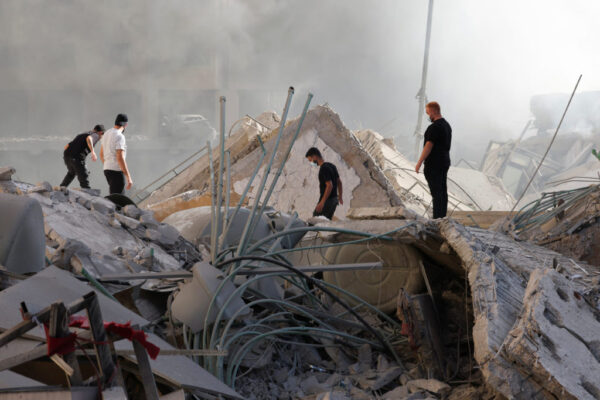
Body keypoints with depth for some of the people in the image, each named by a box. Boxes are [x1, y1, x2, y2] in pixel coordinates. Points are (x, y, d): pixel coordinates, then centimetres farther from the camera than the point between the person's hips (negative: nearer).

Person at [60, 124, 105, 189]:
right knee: (84, 178, -4)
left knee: (72, 172, 34)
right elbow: (88, 138, -20)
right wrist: (93, 152, -27)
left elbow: (66, 147, 28)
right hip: (77, 158, -8)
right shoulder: (95, 135, 6)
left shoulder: (81, 135, 30)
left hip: (66, 155, 8)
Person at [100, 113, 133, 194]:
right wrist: (129, 178, -23)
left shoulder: (107, 134, 12)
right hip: (117, 172, -9)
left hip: (107, 170, 9)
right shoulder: (119, 137, -17)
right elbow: (120, 158, -24)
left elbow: (101, 154, 22)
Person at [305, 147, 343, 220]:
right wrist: (340, 196, 30)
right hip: (334, 199, 10)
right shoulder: (331, 166, 11)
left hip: (327, 200, -10)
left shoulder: (324, 169, -19)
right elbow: (339, 182, 19)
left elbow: (329, 186, -26)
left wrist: (322, 202, -26)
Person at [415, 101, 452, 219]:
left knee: (436, 192, -8)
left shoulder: (434, 127, -17)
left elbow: (428, 146, -20)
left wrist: (419, 163, -17)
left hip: (434, 165, -10)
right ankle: (443, 217, 15)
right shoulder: (447, 125, 13)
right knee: (443, 191, 11)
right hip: (445, 162, 10)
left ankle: (437, 218, -8)